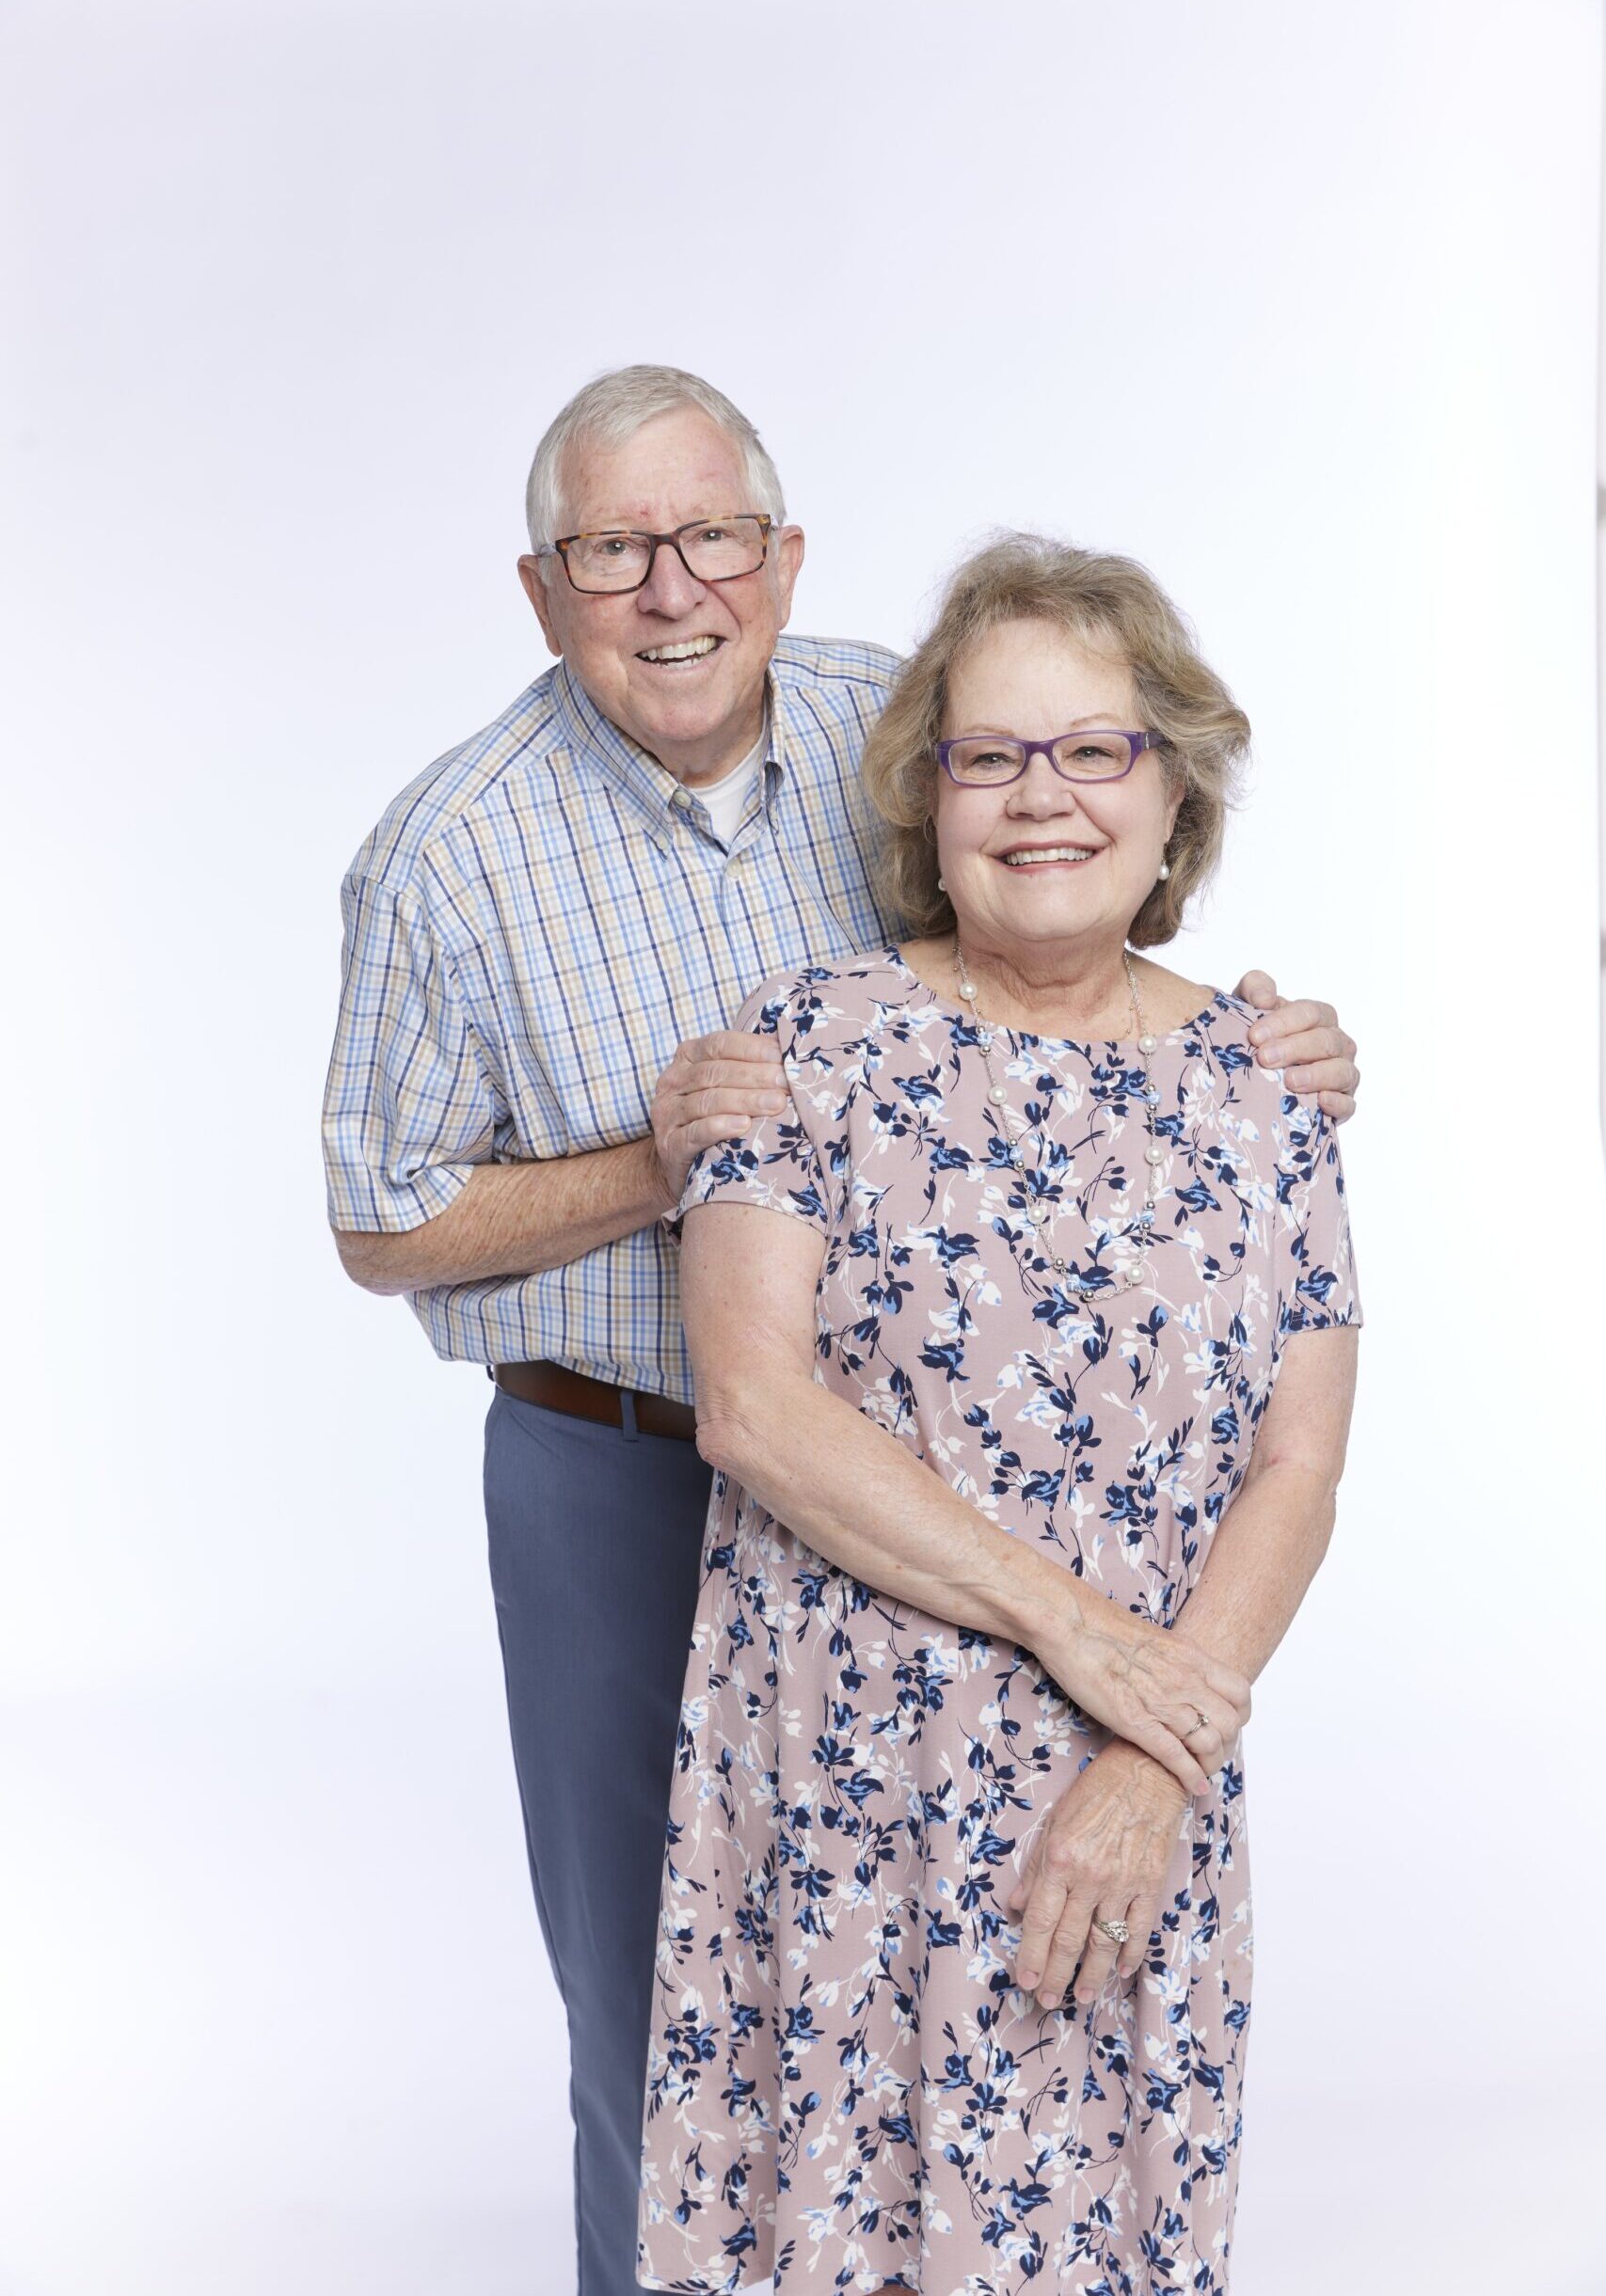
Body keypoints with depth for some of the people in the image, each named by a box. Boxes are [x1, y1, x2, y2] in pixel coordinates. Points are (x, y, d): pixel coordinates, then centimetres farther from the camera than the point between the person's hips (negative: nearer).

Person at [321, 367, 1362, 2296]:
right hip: (618, 1483, -2)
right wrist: (652, 1170, -22)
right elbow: (388, 1231, -6)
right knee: (652, 1998, 13)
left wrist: (1256, 1065, -13)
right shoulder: (450, 856, -13)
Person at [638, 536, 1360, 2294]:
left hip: (1134, 1805, 2)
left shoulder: (1256, 1086, 4)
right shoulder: (816, 1038, -3)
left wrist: (1161, 1759, -11)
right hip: (834, 1777, -2)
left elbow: (1297, 1470, 1)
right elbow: (755, 1404, -12)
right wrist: (1075, 1625, -15)